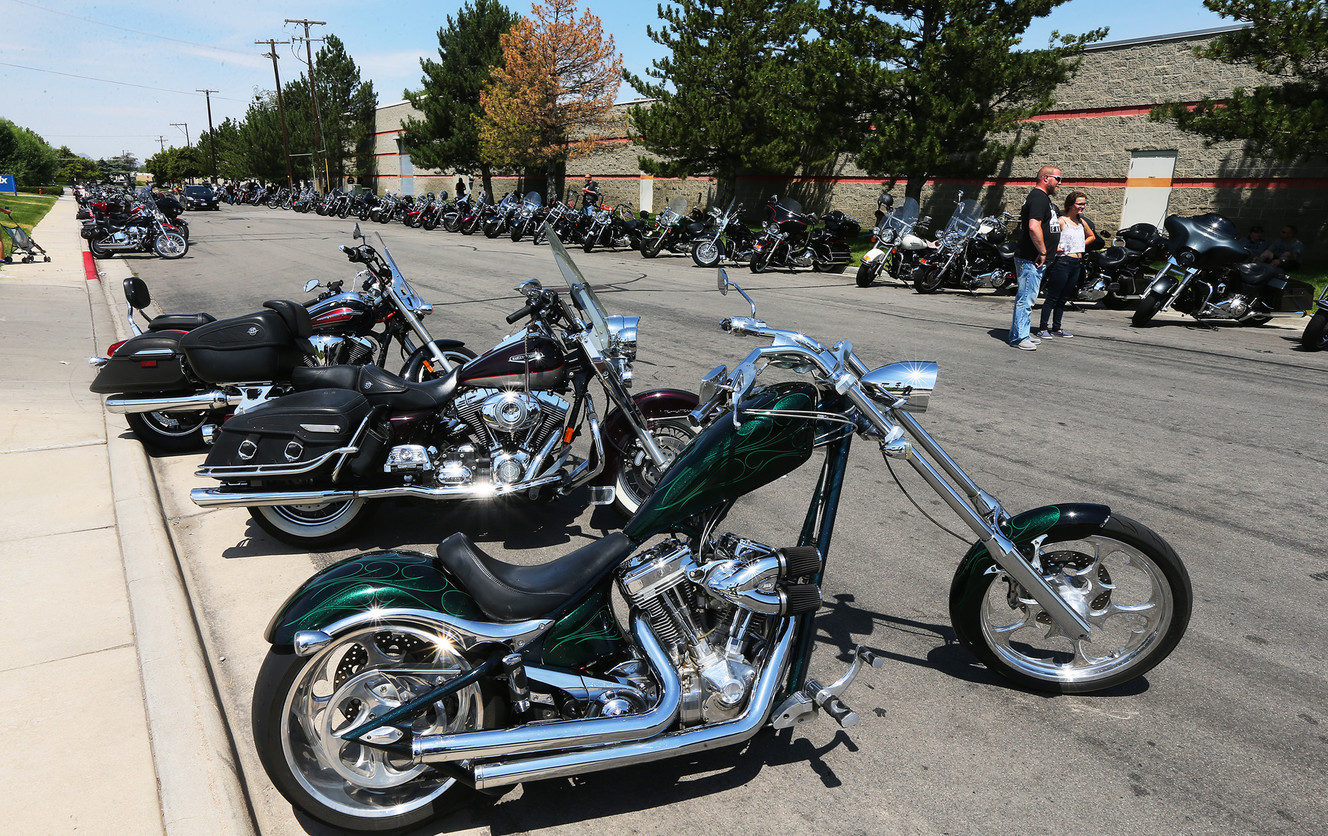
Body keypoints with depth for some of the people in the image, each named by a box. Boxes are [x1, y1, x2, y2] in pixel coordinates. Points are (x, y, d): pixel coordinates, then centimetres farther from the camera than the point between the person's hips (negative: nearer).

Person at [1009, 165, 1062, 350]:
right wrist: (1043, 252, -21)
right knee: (1026, 298, -8)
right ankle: (1019, 337, -5)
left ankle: (1022, 333, 24)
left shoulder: (1040, 197, 18)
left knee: (1027, 298, 16)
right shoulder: (1039, 198, -16)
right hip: (1031, 259, -11)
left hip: (1033, 258, 11)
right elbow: (1034, 227, -27)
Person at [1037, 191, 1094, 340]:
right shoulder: (1061, 221, -9)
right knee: (1052, 297, -5)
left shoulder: (1082, 222, 14)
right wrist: (1055, 247, -16)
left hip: (1077, 264, 8)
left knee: (1063, 298, 12)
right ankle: (1042, 328, -2)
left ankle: (1056, 328, 19)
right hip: (1062, 262, -8)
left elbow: (1092, 236, 32)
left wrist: (1082, 245, 16)